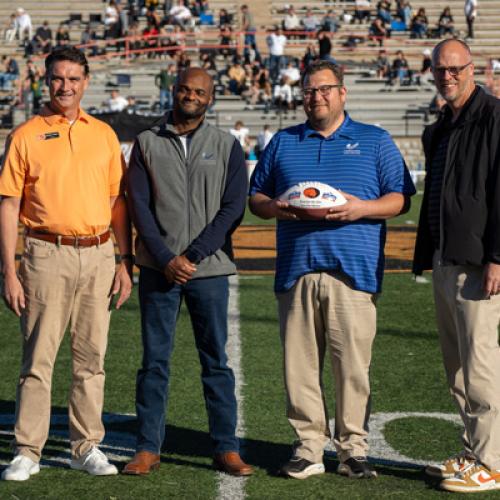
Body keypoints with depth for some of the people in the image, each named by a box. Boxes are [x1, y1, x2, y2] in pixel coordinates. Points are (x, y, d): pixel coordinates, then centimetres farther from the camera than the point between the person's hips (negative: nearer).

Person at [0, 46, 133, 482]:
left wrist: (126, 262, 6)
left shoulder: (104, 134, 11)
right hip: (47, 255, -3)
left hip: (99, 255, 3)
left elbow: (118, 202, 13)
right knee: (38, 358, -2)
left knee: (92, 357, 8)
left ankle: (87, 447, 17)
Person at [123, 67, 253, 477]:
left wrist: (193, 256, -10)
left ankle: (226, 448, 7)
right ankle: (148, 448, 8)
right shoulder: (147, 143, 8)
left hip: (209, 269, 0)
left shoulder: (227, 147, 6)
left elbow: (233, 208, -1)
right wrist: (167, 259, -9)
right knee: (155, 359, 3)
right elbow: (139, 205, 1)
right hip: (159, 268, 1)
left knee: (216, 360, 3)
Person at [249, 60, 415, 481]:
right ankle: (309, 447, 7)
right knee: (300, 364, 0)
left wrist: (362, 208, -12)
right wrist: (274, 208, -4)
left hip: (353, 271, -2)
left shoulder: (375, 141, 11)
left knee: (353, 364, -4)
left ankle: (353, 447, 6)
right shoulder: (282, 143, 18)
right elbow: (255, 197, 19)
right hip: (296, 269, 2)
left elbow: (400, 198, 6)